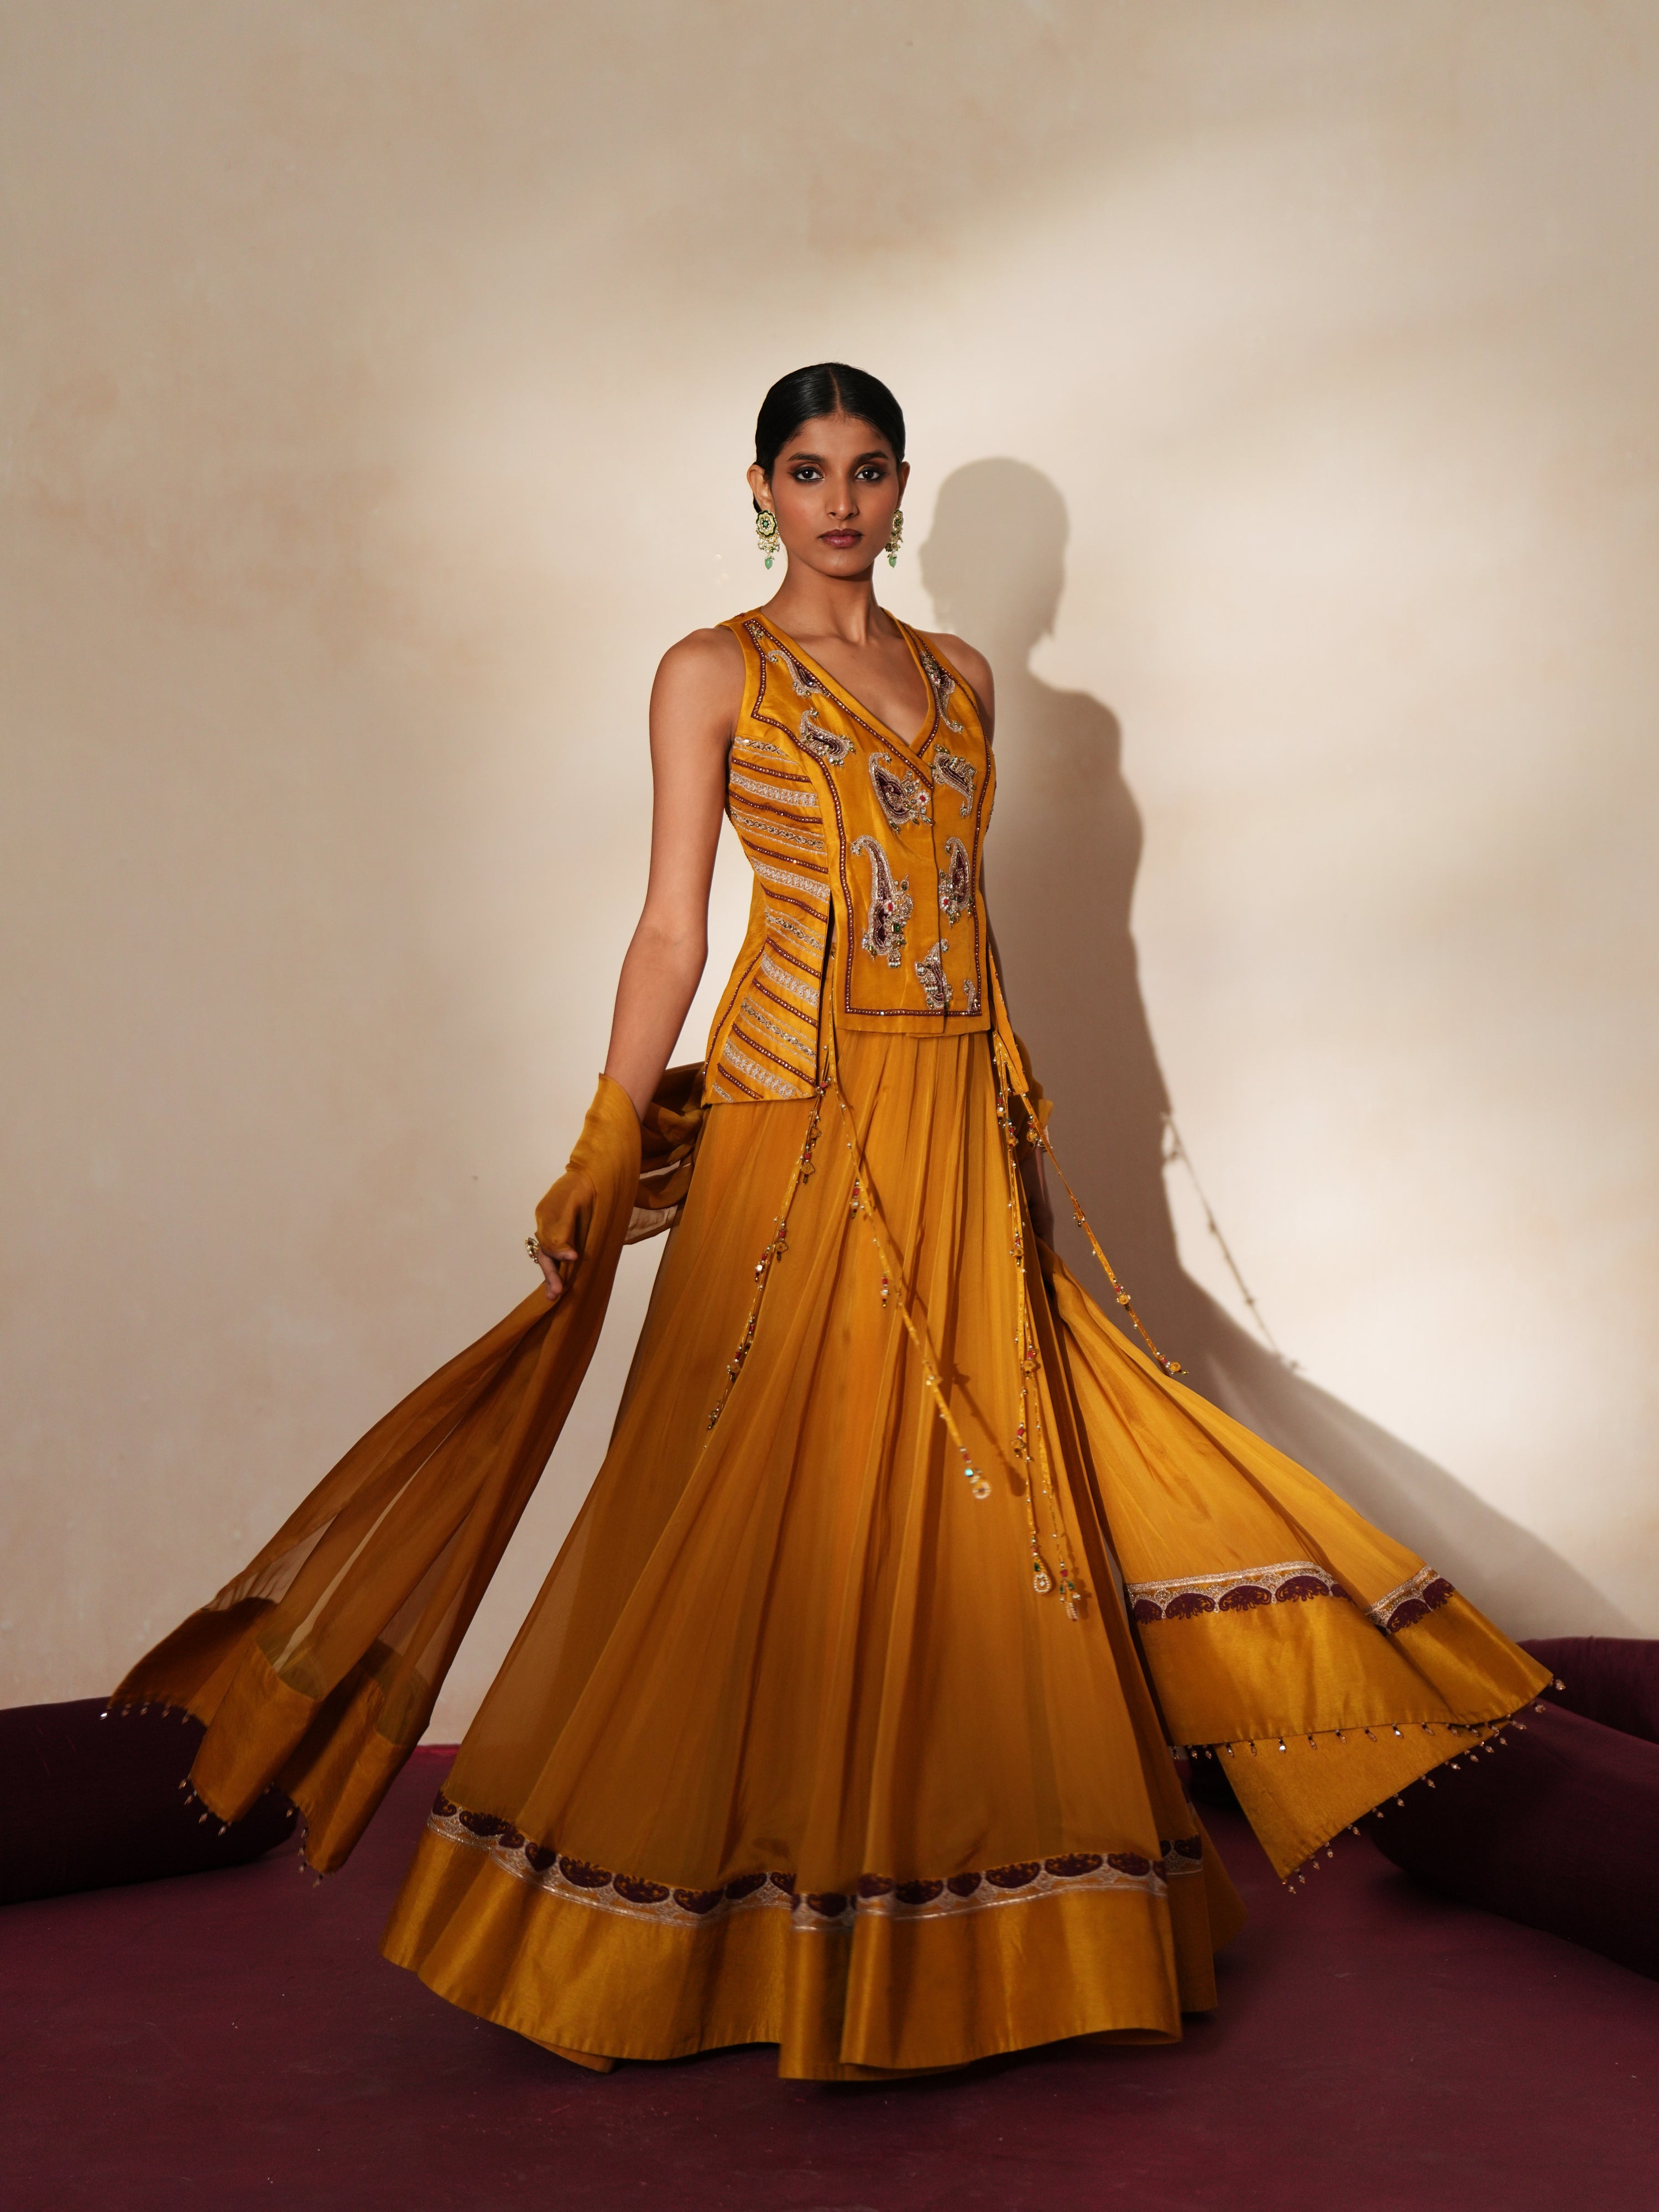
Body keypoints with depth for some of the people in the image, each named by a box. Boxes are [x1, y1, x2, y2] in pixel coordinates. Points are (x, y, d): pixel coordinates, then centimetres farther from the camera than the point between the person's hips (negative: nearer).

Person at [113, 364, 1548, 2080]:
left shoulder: (959, 675, 15)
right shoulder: (713, 675, 0)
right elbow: (671, 929, -4)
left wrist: (1021, 1106, 15)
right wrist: (604, 1159, -10)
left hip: (958, 1135, 5)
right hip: (796, 1129, -5)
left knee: (975, 1498, 6)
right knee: (772, 1503, -2)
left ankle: (955, 1913, 18)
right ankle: (756, 1932, 11)